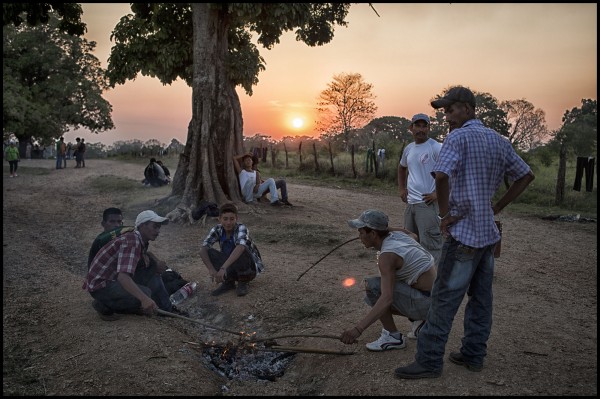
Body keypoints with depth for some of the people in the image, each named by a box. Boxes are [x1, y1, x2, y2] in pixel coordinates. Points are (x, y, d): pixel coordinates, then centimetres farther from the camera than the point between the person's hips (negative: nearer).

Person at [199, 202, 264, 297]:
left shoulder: (241, 228, -25)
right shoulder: (217, 230, -12)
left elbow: (240, 247, -45)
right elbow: (203, 249, -22)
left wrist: (223, 268, -54)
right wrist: (211, 270, -37)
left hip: (249, 268, -4)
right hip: (231, 268, 4)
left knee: (242, 252, -35)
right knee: (208, 252, -18)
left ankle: (243, 283, -9)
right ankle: (228, 282, -2)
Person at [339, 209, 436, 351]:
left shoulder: (387, 256, -24)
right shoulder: (397, 233, 0)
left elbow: (387, 299, -34)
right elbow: (414, 236, 26)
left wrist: (358, 329, -40)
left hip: (425, 302, -9)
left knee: (372, 286, -18)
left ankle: (393, 336, -5)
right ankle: (420, 320, 17)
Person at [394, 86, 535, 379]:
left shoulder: (458, 137, -13)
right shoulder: (498, 140, 11)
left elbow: (441, 176, -30)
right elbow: (526, 176, 18)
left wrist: (445, 214, -16)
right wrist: (497, 207, 14)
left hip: (463, 232, -8)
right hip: (488, 232, 8)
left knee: (444, 299, -2)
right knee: (481, 297, 14)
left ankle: (429, 361, 6)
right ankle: (473, 355, 25)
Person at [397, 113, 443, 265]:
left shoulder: (435, 147, -12)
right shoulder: (408, 148, 11)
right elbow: (401, 167, 30)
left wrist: (438, 193, -19)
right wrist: (401, 188, 18)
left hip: (427, 203, -8)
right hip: (410, 203, 8)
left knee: (429, 244, -9)